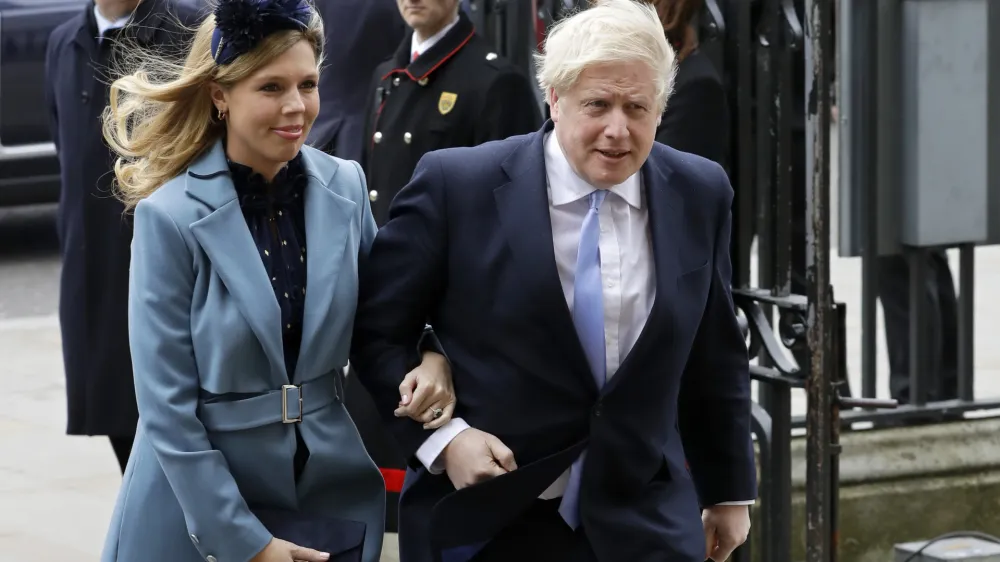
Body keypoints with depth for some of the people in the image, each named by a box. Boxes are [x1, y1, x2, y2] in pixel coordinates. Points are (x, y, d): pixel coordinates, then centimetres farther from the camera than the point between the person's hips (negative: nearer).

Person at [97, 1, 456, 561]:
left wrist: (430, 358, -8)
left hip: (333, 499, 4)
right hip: (201, 505, -4)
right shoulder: (172, 218, -14)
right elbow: (168, 407, -13)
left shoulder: (345, 187, -2)